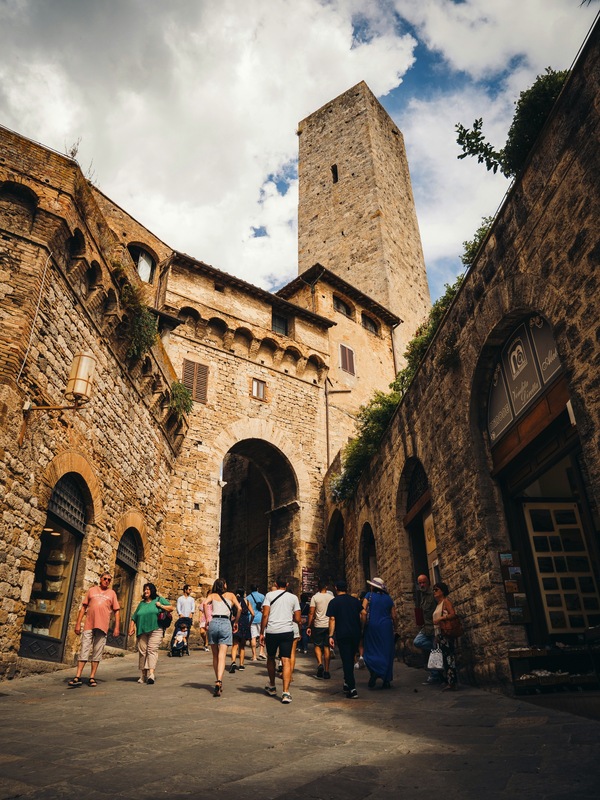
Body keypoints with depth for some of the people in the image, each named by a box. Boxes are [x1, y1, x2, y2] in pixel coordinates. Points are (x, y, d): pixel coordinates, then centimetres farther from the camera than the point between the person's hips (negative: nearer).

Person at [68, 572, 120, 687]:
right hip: (88, 625, 0)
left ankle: (92, 678, 9)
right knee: (84, 650, -3)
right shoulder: (91, 590, 12)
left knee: (97, 653, 2)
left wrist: (117, 627, 2)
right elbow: (83, 607, 11)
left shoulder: (112, 593, 12)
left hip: (102, 626, 0)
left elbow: (117, 611, 10)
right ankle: (78, 677, 0)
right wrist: (78, 623, 4)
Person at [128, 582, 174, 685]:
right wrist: (131, 627, 6)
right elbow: (134, 617, 19)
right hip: (142, 630, 4)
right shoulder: (141, 603, 21)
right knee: (142, 651, 2)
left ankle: (151, 674, -21)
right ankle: (143, 674, 12)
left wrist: (161, 606, -3)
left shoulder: (159, 600, 10)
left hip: (155, 630, -4)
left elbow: (172, 608, 5)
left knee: (152, 650, -14)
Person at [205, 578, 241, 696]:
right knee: (222, 656, -6)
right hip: (225, 624, -1)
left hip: (213, 623, 2)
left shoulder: (212, 595, 14)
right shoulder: (230, 595, 13)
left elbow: (205, 603, -6)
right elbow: (239, 608, 2)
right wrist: (236, 622, 12)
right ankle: (219, 681, -23)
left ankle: (218, 681, 22)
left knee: (215, 656, 16)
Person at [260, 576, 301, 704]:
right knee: (286, 660, 0)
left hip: (271, 631, 0)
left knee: (271, 658, 19)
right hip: (287, 631, 0)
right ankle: (286, 692, -11)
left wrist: (262, 633, 0)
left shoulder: (269, 595, 4)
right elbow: (297, 619, 5)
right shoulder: (293, 597, 8)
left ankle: (272, 687, 34)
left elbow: (265, 615, -5)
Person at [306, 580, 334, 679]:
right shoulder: (331, 597, 3)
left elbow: (311, 613, -8)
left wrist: (308, 626, -1)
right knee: (327, 647, 9)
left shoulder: (315, 597, -5)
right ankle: (326, 670, 11)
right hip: (329, 625, 2)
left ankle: (320, 663, -11)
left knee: (317, 646, 11)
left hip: (318, 625, -2)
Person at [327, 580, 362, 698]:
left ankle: (352, 689, -7)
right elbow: (362, 616, 9)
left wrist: (331, 636, -7)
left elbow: (332, 619, -8)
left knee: (346, 661, -1)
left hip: (342, 634, -4)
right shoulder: (355, 600, 8)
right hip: (356, 634, 4)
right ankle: (347, 683, 27)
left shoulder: (334, 602, -2)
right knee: (351, 659, 19)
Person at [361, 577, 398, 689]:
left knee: (371, 651, 7)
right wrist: (395, 629, 16)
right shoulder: (388, 598, 8)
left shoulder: (369, 596, -1)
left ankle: (374, 672, -17)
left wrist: (364, 625, -3)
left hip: (372, 627, -2)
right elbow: (394, 616, 6)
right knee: (387, 653, 10)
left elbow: (363, 612, -12)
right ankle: (386, 681, 11)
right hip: (386, 628, 2)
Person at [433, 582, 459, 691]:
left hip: (446, 633, -9)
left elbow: (453, 614, -18)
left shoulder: (446, 601, -5)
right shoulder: (438, 604, 20)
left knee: (449, 656, -8)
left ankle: (451, 683, -8)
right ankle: (448, 681, 12)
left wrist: (440, 618, -24)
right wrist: (437, 636, 15)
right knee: (445, 657, 9)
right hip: (440, 634, 9)